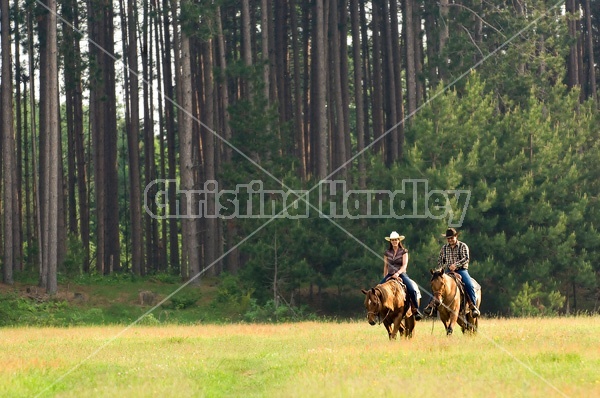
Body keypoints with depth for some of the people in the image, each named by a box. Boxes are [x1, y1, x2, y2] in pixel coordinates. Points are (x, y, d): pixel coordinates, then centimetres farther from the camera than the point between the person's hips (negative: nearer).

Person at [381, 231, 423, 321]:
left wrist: (398, 273, -25)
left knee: (412, 290, -27)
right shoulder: (387, 253, 10)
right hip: (390, 275, 3)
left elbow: (404, 265, -9)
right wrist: (384, 279, 13)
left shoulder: (404, 251, 0)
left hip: (401, 274, -3)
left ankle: (416, 310, -17)